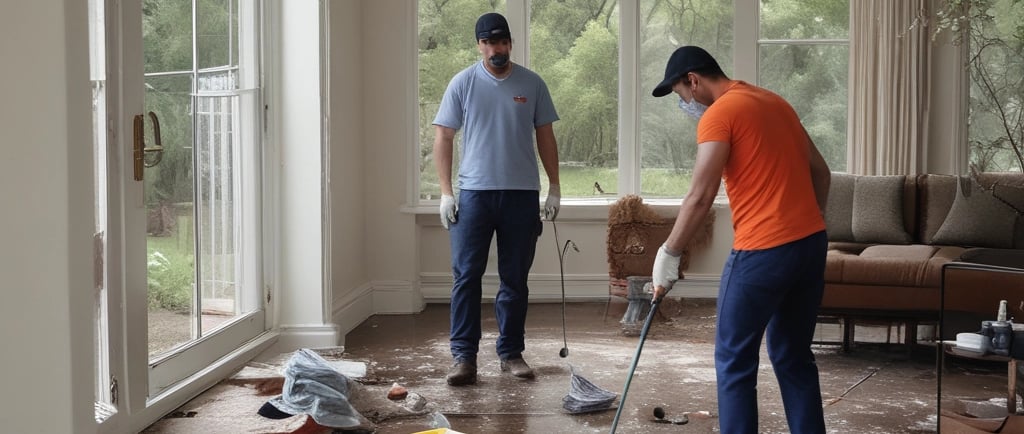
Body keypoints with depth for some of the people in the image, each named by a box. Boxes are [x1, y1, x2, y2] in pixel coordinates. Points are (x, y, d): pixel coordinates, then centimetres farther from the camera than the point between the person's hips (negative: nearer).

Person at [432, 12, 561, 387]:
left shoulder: (532, 84, 5)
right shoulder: (463, 83, 1)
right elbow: (443, 137, 1)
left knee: (515, 279, 7)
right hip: (474, 192, -1)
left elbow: (545, 137, 10)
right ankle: (463, 356, 2)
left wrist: (554, 188, 5)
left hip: (522, 194, 1)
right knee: (466, 276, -4)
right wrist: (446, 192, -6)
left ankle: (511, 352, 17)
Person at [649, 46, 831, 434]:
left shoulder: (719, 114, -8)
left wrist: (668, 254, -6)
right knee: (793, 355, 16)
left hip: (762, 251, -8)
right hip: (812, 243, 8)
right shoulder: (775, 102, 17)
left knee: (734, 362, 3)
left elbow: (700, 197, -14)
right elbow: (820, 172, 19)